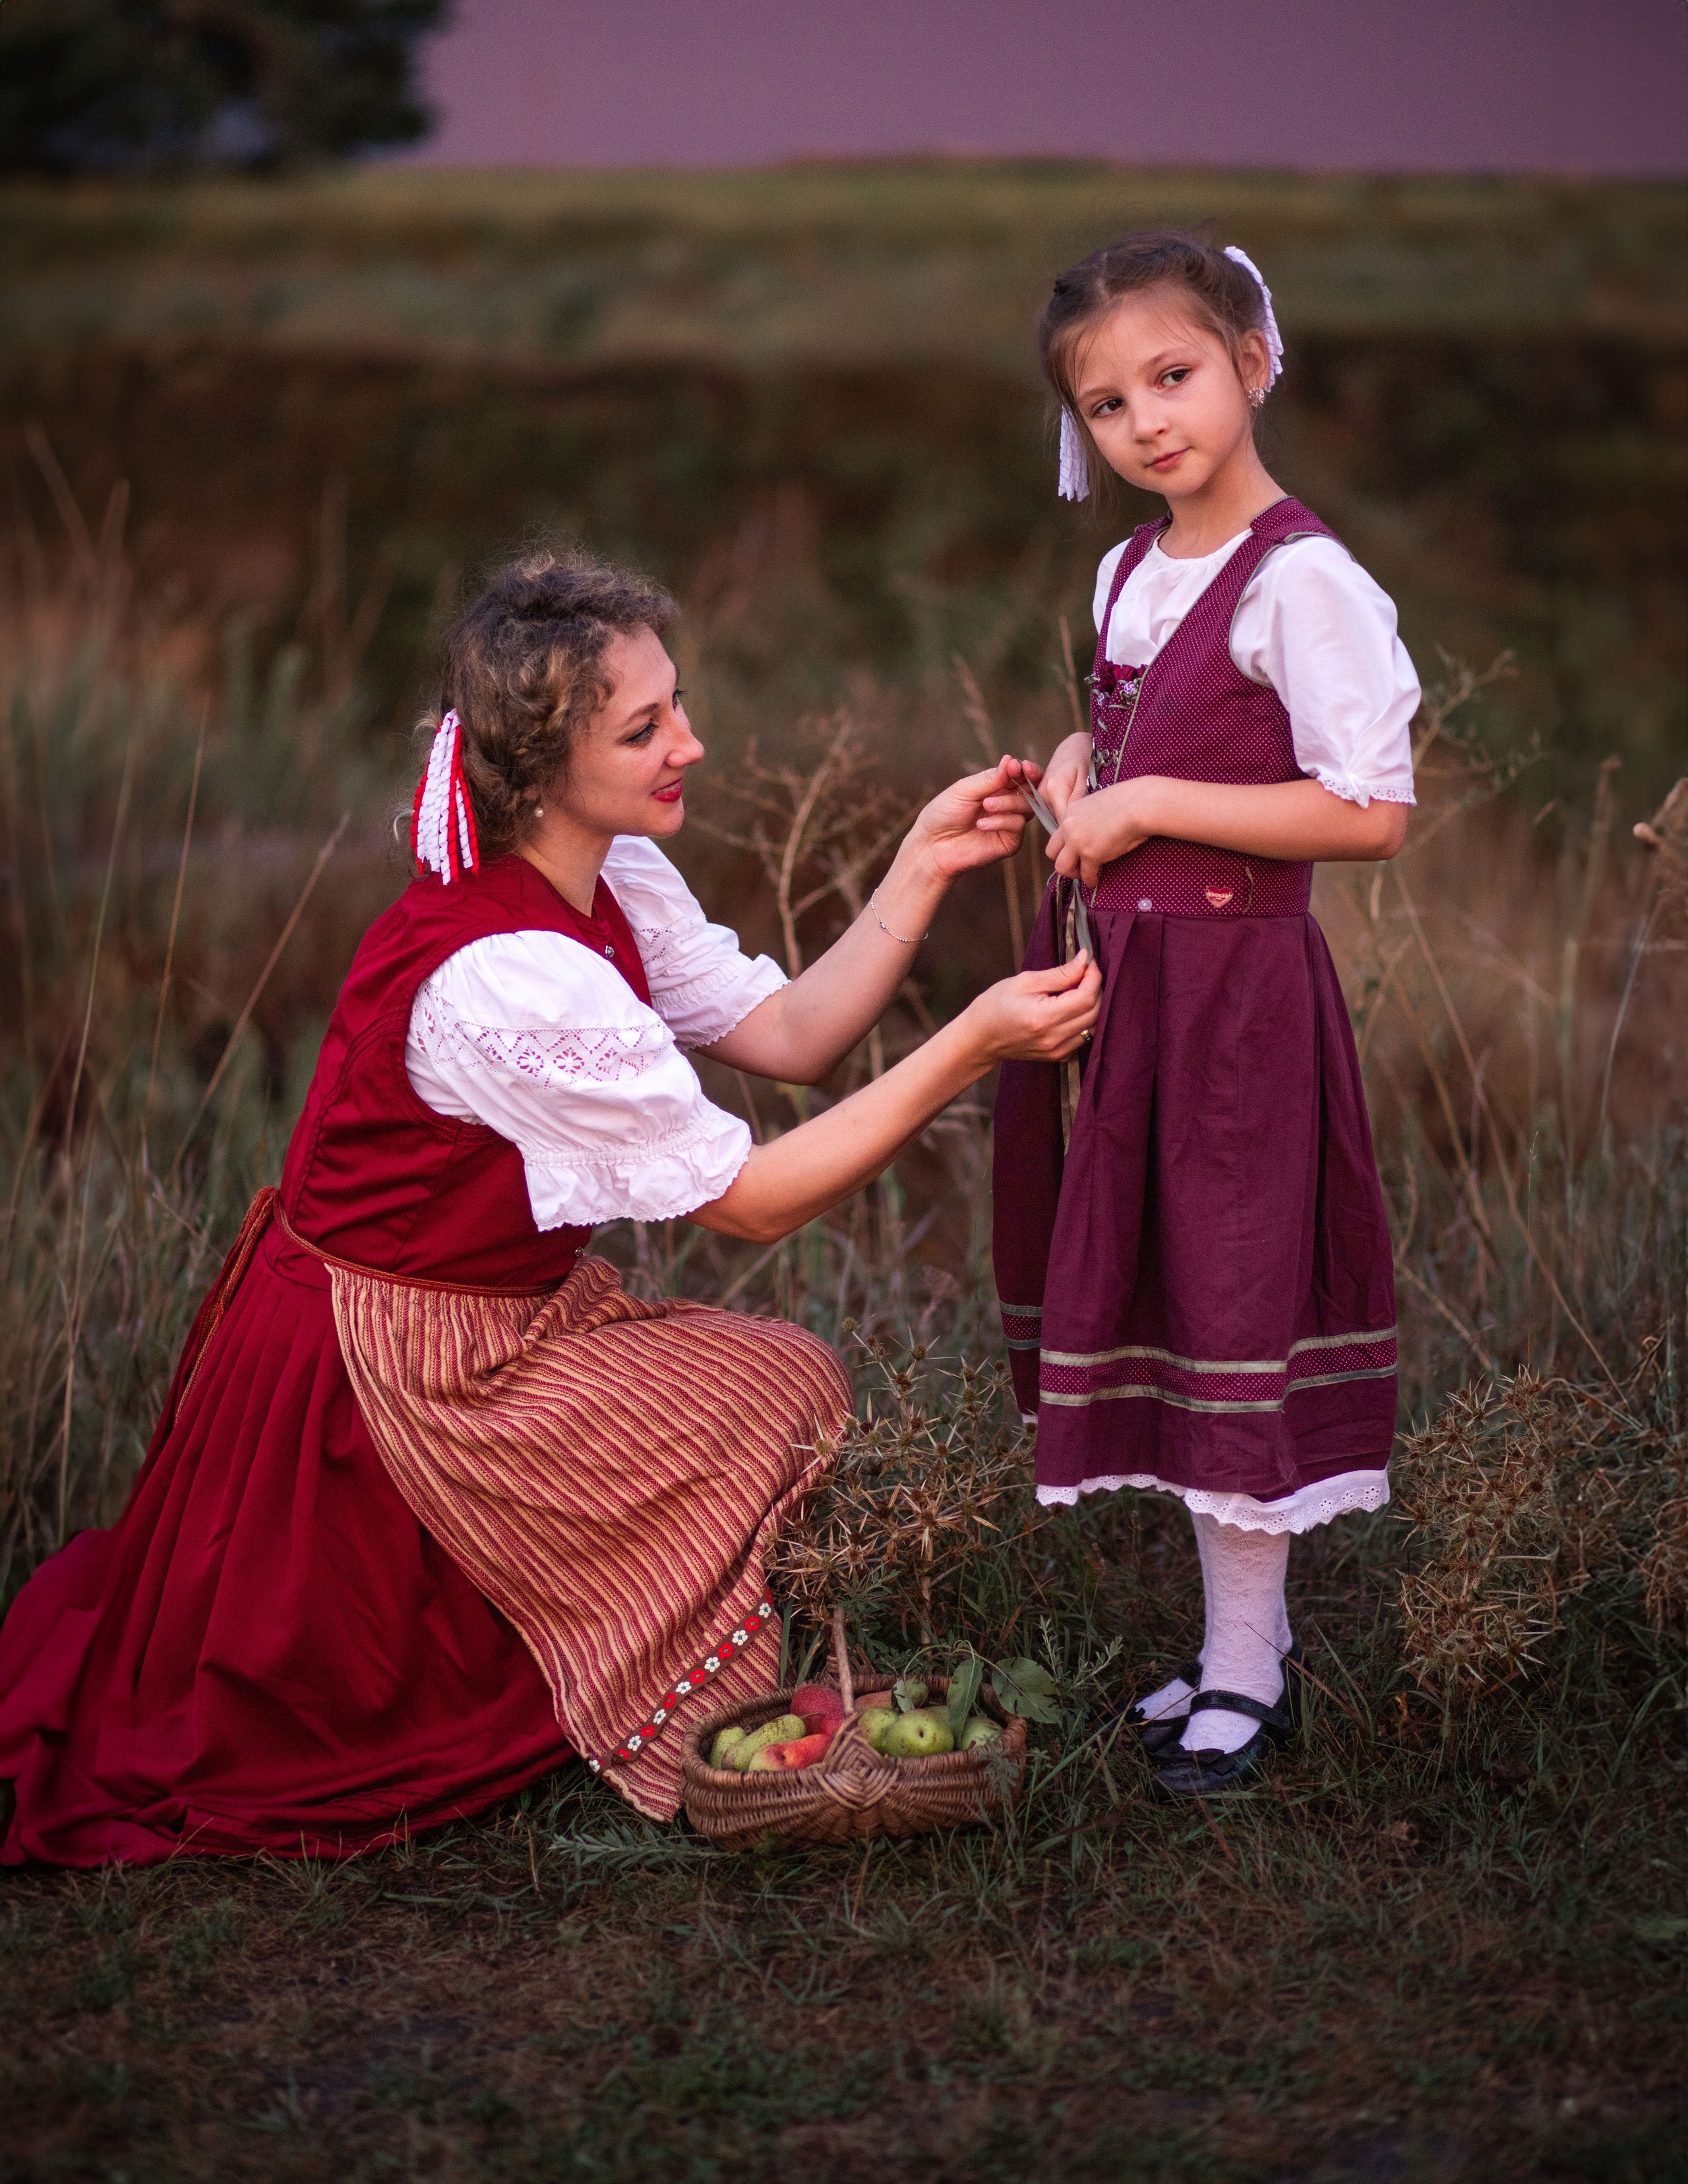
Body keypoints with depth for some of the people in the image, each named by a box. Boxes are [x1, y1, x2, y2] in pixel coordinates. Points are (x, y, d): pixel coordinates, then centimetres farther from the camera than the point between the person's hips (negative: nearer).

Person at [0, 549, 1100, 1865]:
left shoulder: (612, 878, -2)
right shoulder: (505, 977, -32)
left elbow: (784, 1035, -2)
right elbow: (749, 1200, -26)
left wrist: (923, 871, -12)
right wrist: (969, 1052, -30)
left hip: (513, 1305, 10)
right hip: (389, 1369, -10)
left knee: (789, 1384, 5)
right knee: (789, 1398, -8)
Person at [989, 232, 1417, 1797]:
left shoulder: (1302, 582, -14)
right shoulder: (1126, 576, 11)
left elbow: (1373, 813, -20)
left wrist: (1151, 804, -18)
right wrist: (1070, 779, 5)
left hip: (1234, 987, -8)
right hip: (1109, 979, 8)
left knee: (1228, 1308, -1)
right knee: (1147, 1303, 12)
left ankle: (1245, 1678, 11)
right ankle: (1246, 1640, 25)